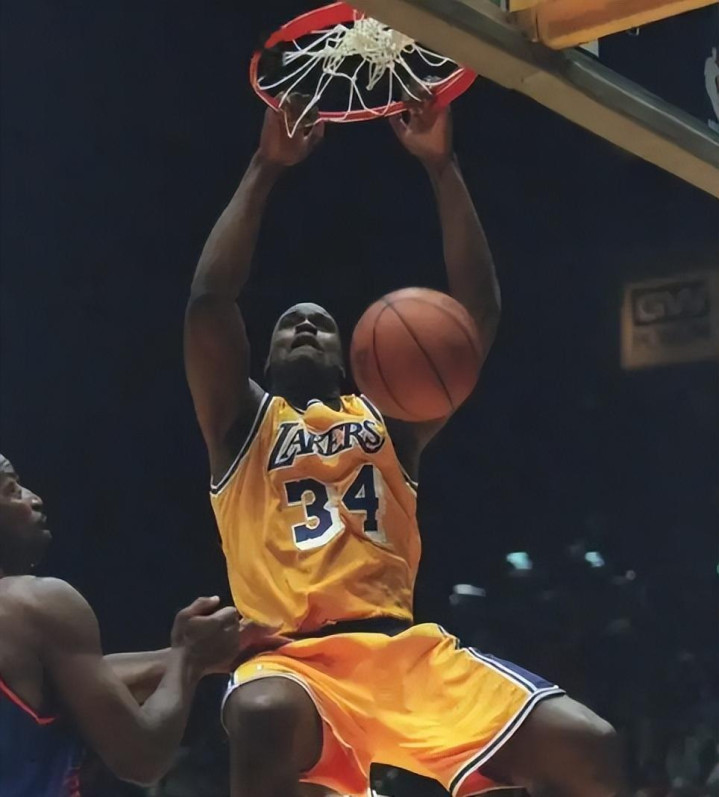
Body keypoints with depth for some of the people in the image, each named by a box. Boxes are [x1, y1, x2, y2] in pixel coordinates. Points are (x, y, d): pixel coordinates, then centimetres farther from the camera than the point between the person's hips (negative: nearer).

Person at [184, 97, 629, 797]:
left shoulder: (387, 420, 22)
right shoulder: (245, 421, 16)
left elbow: (478, 311, 13)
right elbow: (209, 300, 0)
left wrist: (441, 166, 9)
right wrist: (266, 167, 3)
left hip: (405, 653, 4)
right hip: (293, 660, -3)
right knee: (265, 717, -41)